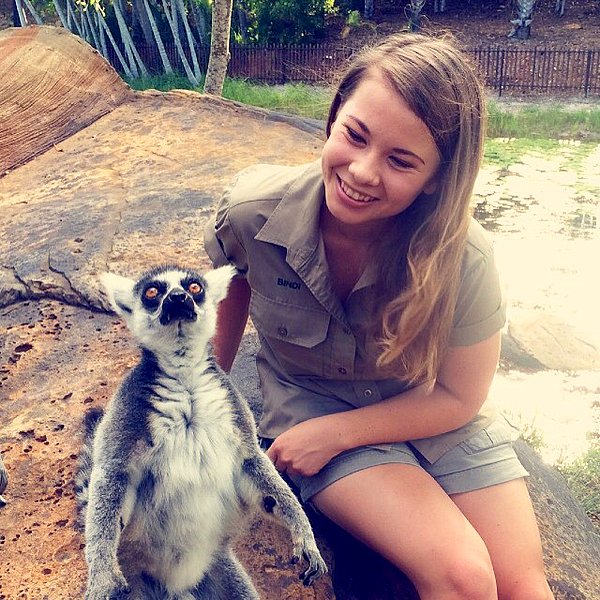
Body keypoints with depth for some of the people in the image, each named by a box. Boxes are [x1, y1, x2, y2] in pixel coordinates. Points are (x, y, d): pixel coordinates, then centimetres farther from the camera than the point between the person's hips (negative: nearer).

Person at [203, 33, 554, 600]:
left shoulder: (463, 258, -26)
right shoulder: (250, 211, -25)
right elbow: (229, 290, -1)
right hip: (310, 399, -1)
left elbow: (459, 398, -12)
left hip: (437, 415, 1)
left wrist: (335, 434, -18)